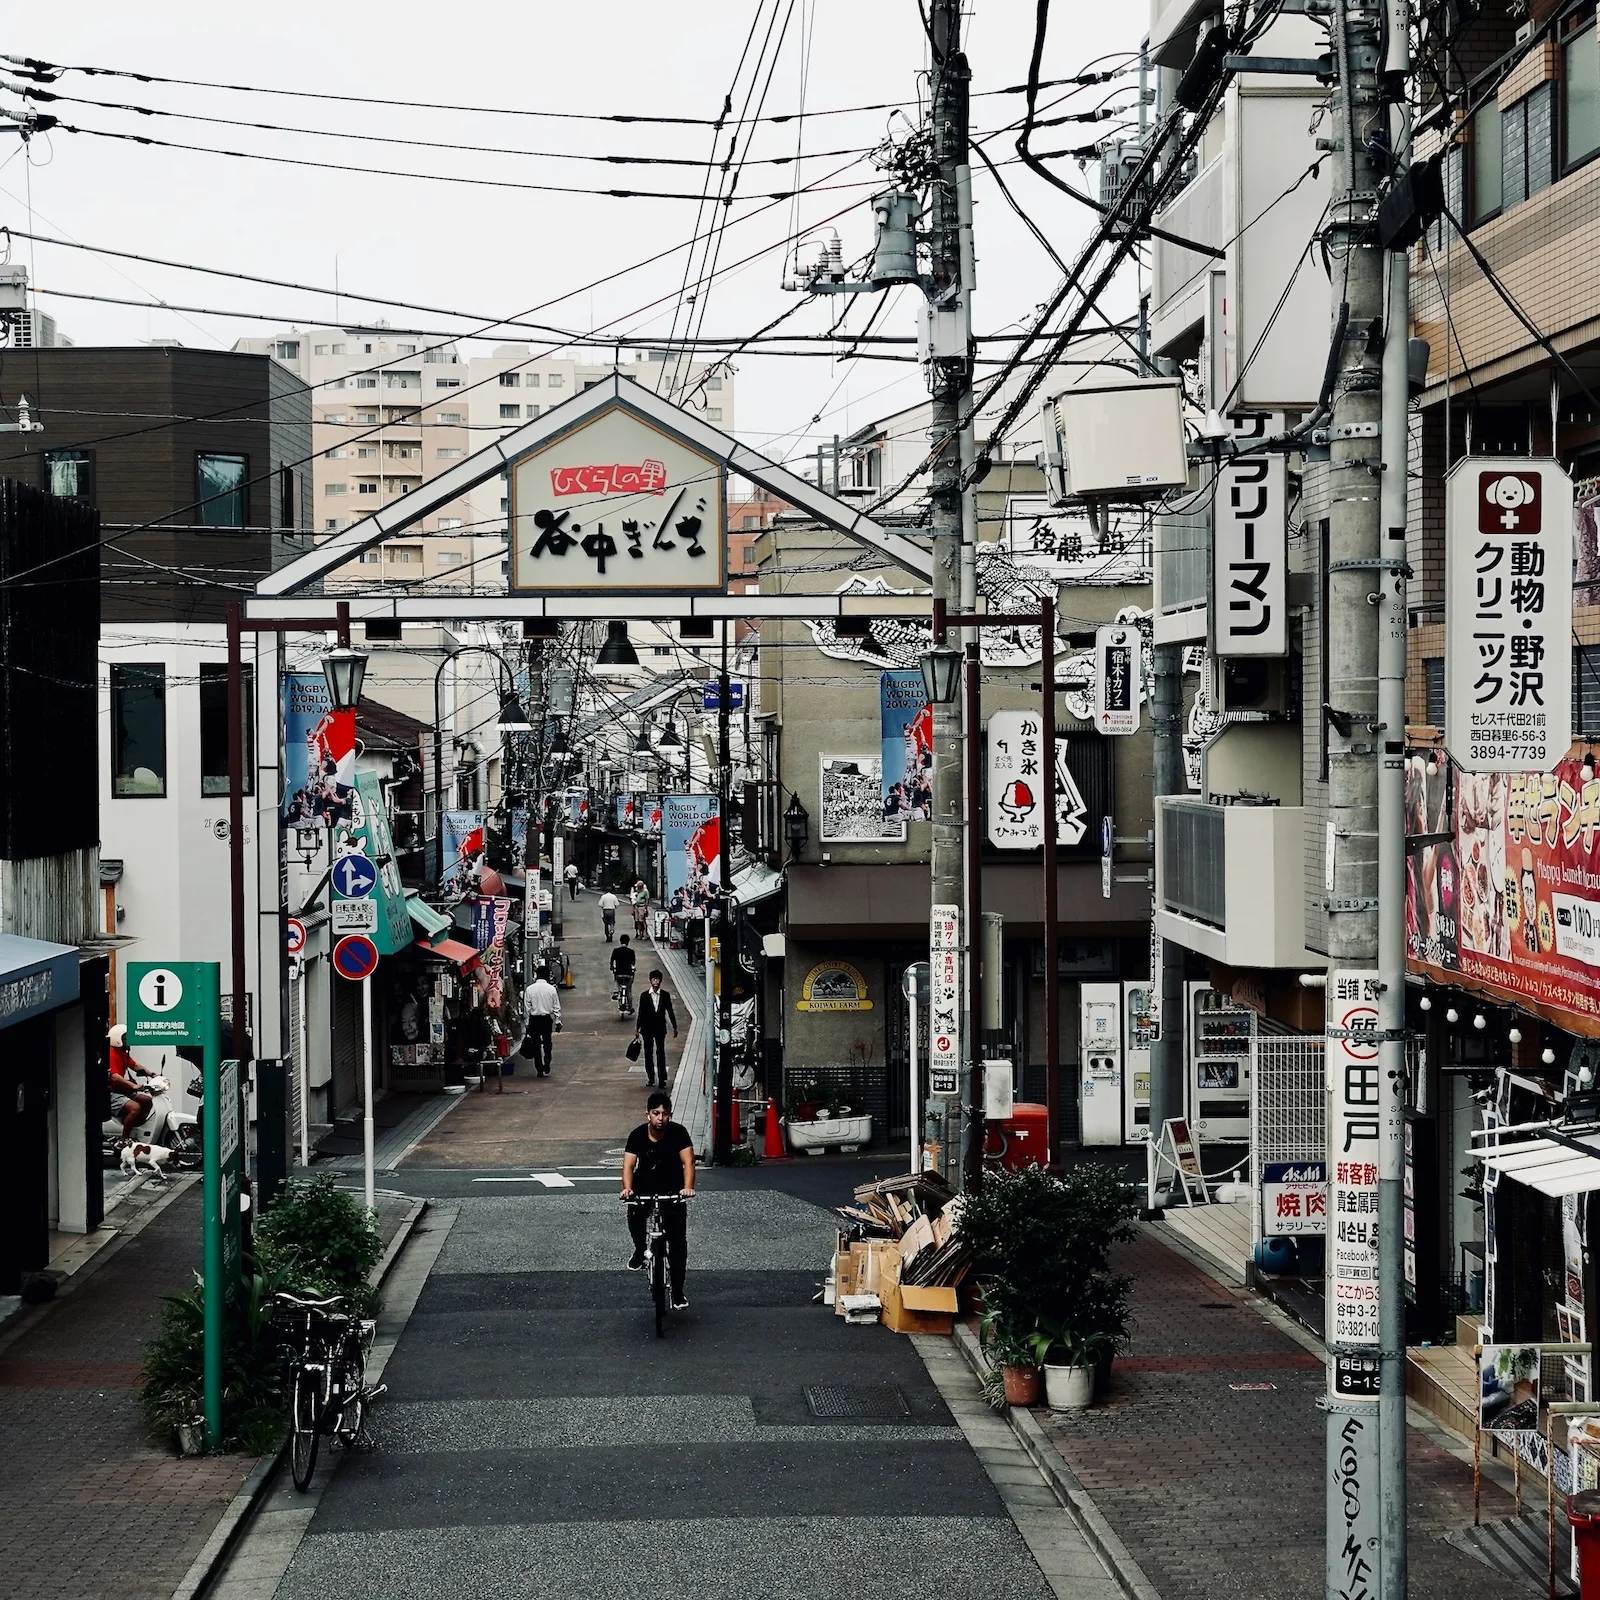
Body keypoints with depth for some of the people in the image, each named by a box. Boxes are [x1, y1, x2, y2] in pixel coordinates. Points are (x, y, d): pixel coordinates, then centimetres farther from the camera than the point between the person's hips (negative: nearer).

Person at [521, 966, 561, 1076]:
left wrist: (527, 1021, 7)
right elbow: (556, 1007, 0)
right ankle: (546, 1069, 8)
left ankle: (539, 1070, 5)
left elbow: (527, 1008, -2)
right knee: (547, 1044, 10)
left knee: (536, 1044, 6)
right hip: (547, 1018, 1)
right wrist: (558, 1022, 8)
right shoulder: (552, 989, -4)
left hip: (534, 1019, -1)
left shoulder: (529, 989, -6)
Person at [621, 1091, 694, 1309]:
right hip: (644, 1187, 2)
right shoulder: (638, 1135, -13)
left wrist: (688, 1187, -41)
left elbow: (688, 1161, -24)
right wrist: (627, 1188, -39)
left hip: (672, 1190, -1)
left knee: (678, 1240, -7)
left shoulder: (678, 1133, -16)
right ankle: (639, 1250, 10)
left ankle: (678, 1293, 4)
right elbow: (628, 1164, -20)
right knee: (634, 1214, -24)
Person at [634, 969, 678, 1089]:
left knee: (661, 1054, -4)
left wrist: (675, 1027, 6)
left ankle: (662, 1079, -4)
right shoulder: (644, 996, 0)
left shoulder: (665, 995, 1)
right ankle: (651, 1078, 13)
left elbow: (670, 1012, 6)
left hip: (660, 1029, -1)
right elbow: (641, 1013, 2)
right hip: (647, 1029, 1)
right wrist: (637, 1029, 0)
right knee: (648, 1054, 5)